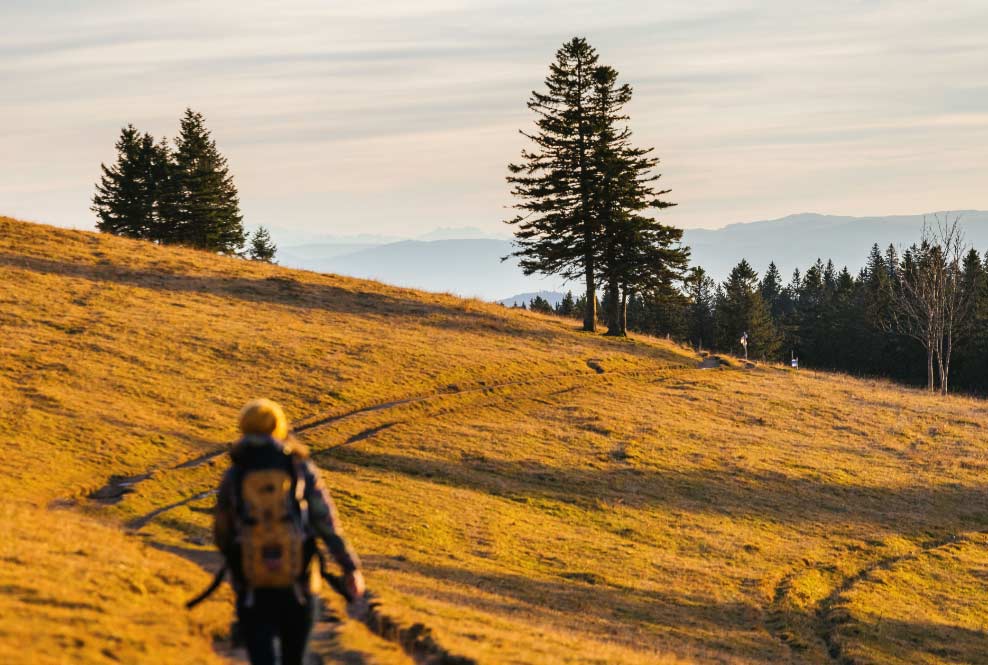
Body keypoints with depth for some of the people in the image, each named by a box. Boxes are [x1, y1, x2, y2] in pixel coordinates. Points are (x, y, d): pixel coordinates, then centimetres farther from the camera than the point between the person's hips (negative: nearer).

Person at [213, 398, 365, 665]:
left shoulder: (233, 477, -1)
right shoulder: (301, 470, -2)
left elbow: (222, 537, 8)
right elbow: (327, 523, -11)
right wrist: (351, 568, -9)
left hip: (254, 594, -1)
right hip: (298, 590, 1)